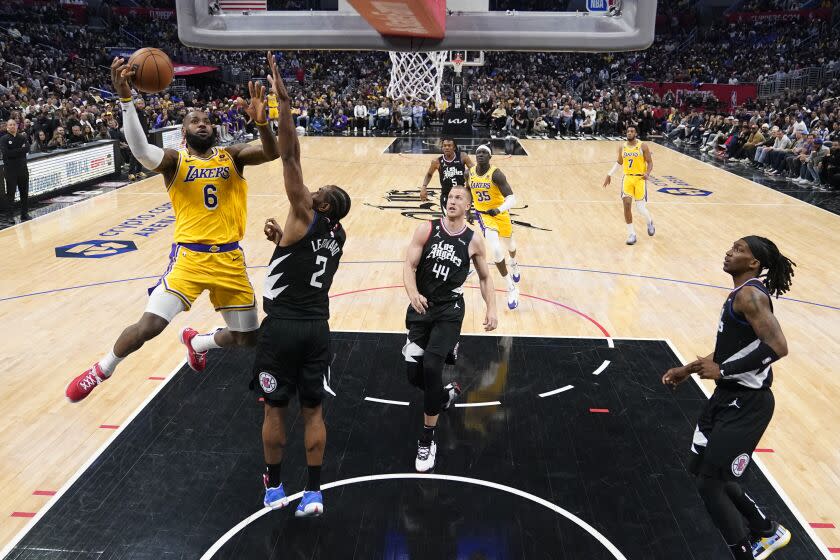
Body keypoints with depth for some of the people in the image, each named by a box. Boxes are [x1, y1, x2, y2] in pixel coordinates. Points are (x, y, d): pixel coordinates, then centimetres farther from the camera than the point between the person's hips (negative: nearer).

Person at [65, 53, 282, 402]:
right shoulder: (175, 160, 1)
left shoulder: (232, 156, 8)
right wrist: (125, 98, -33)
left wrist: (261, 122, -30)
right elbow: (140, 151, -21)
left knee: (247, 338, 11)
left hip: (230, 258, 3)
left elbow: (272, 153, -10)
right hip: (190, 256, -3)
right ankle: (102, 369, 17)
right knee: (148, 326, -14)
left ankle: (196, 341, 43)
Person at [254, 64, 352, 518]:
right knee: (312, 411, 12)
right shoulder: (337, 236, 8)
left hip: (282, 326, -5)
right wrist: (282, 239, 12)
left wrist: (284, 103, -15)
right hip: (316, 327, 5)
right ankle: (313, 493, 18)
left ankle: (273, 488, 26)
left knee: (274, 409, 11)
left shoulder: (305, 219, -10)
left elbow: (290, 157, -15)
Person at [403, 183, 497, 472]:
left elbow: (485, 277, 12)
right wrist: (413, 294, -26)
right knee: (414, 374, 1)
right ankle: (446, 393, 38)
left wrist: (491, 309, -2)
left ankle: (427, 440, -7)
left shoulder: (473, 240, 0)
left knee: (431, 364, -22)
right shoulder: (426, 230, -2)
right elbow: (409, 266, -6)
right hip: (421, 307, 2)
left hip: (449, 310, -2)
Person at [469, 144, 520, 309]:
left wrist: (499, 209, -46)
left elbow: (511, 198, -29)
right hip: (483, 214, 1)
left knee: (509, 243, 25)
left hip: (500, 212, -1)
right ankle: (511, 288, -4)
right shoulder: (470, 173, -9)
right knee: (496, 251, -18)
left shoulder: (496, 174, -23)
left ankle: (514, 264, 64)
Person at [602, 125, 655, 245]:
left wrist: (647, 173, -23)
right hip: (627, 178, 3)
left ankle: (650, 222, 30)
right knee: (626, 205, -10)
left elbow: (650, 162, -4)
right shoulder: (622, 147, 6)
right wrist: (609, 175, 16)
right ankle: (631, 234, 1)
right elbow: (619, 162, 20)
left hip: (640, 178, -3)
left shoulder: (642, 146, -7)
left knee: (640, 208, -6)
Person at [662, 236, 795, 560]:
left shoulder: (750, 295, -18)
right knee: (705, 471, 20)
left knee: (709, 483, -5)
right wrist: (687, 370, 21)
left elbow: (778, 347, -28)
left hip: (746, 404, -10)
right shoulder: (741, 295, 13)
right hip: (728, 396, 10)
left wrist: (722, 371, -24)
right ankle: (767, 533, 39)